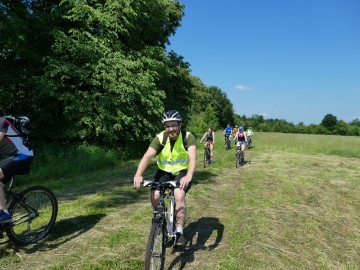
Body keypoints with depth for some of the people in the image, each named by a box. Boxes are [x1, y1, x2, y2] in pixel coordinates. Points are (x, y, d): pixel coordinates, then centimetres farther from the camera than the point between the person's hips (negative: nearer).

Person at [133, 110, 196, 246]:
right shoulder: (160, 138, -16)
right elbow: (147, 156, -27)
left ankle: (179, 231, -12)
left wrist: (188, 176, -52)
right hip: (164, 171, 2)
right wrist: (138, 175, -44)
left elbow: (192, 158, -33)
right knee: (155, 196, -19)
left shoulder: (188, 137, -20)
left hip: (182, 171, -2)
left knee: (179, 195, -29)